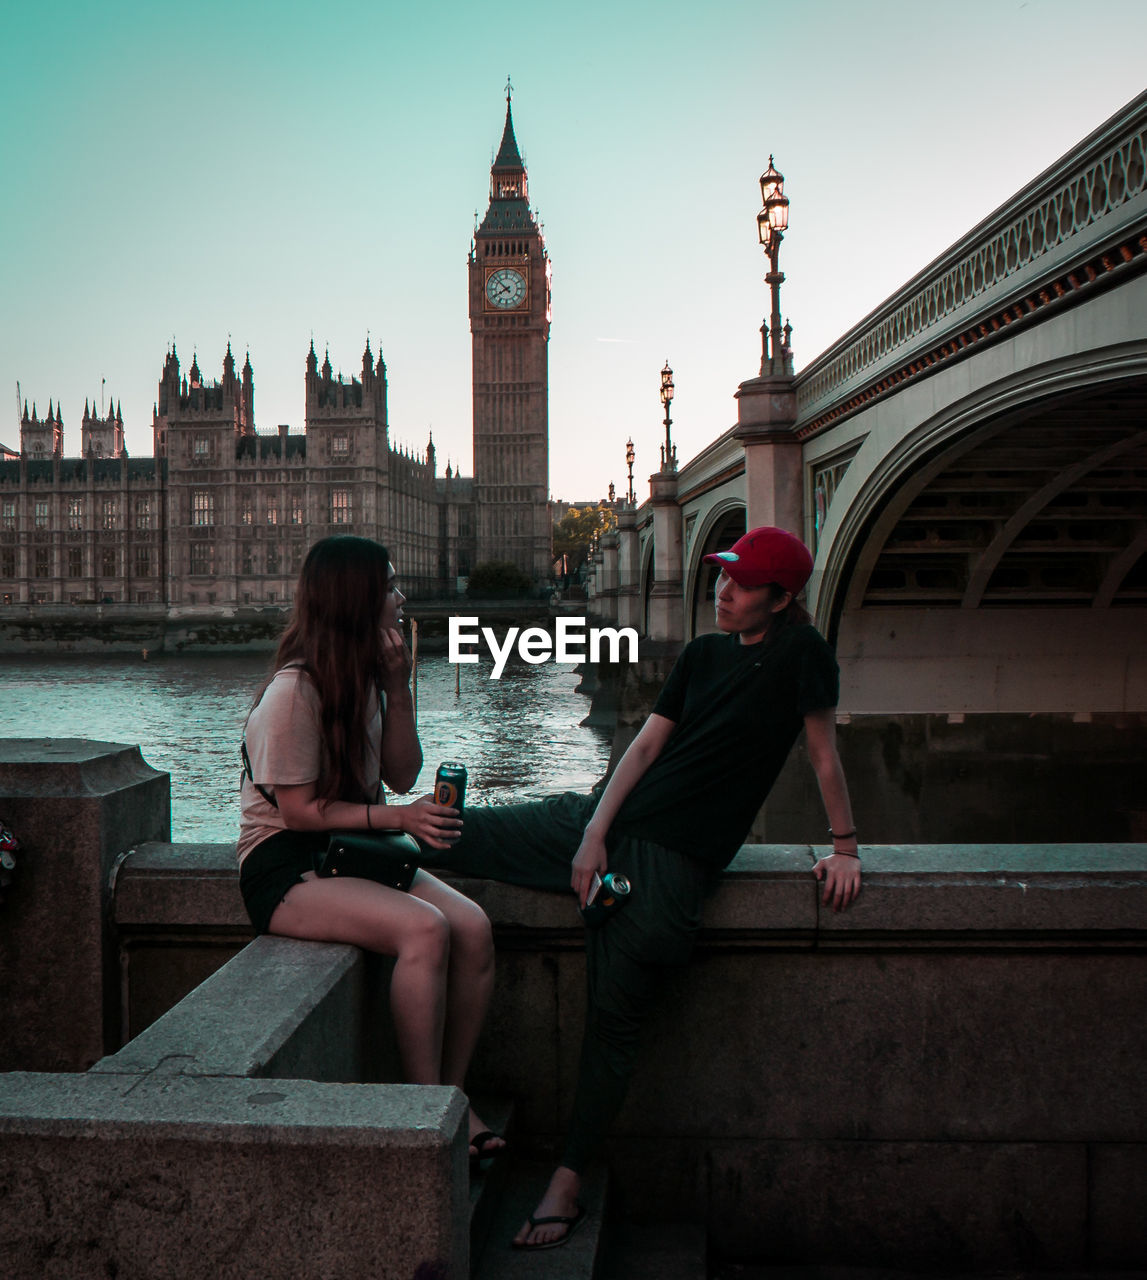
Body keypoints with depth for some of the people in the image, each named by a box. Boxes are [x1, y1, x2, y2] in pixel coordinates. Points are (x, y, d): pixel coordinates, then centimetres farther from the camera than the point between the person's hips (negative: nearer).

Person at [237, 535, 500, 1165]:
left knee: (473, 926, -17)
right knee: (424, 929, -30)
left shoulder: (365, 679, 10)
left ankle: (452, 1095, -6)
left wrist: (399, 687, -3)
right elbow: (298, 811, -17)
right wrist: (397, 817, -22)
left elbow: (402, 776, 8)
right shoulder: (294, 691, -16)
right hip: (285, 865, -8)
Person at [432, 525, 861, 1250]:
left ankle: (568, 1184, 8)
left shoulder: (800, 653, -4)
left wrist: (845, 849, -1)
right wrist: (595, 832, -4)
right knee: (459, 836, 7)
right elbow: (648, 744, 5)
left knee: (615, 1016, -4)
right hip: (607, 817, 6)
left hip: (675, 858, -6)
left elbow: (825, 752, -2)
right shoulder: (703, 654, 11)